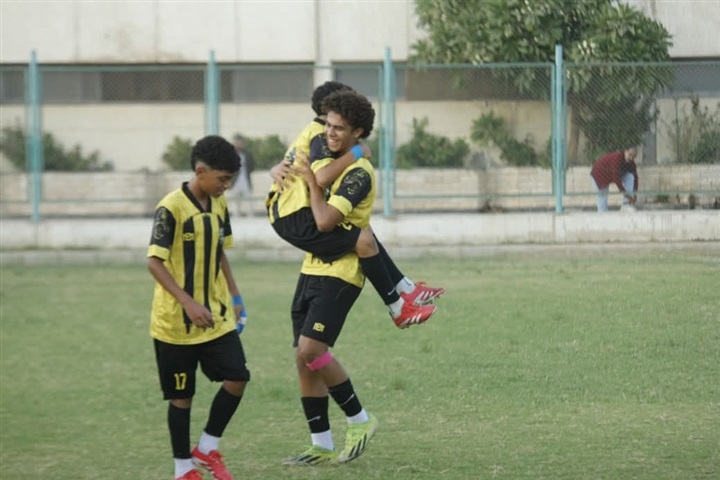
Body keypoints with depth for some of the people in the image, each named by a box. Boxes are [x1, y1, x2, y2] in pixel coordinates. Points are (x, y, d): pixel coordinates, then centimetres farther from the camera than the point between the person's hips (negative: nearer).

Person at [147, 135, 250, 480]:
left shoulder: (219, 204, 5)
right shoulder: (171, 208, -17)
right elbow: (154, 262, -20)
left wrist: (234, 295, 14)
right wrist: (188, 303, -26)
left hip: (217, 317, 6)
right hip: (176, 321, -6)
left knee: (237, 379, -3)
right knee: (181, 395, 4)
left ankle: (207, 448, 16)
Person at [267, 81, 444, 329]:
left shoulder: (310, 133, 20)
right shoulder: (319, 135, -13)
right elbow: (322, 177, -29)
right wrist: (356, 153, -21)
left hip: (286, 213, 11)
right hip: (295, 218, -11)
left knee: (363, 232, 19)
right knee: (364, 239, -17)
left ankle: (406, 288, 21)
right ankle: (399, 310, -12)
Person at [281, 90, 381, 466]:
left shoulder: (358, 173, -14)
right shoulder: (329, 162, 12)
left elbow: (325, 219, -23)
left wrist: (312, 180, -12)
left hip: (339, 273, -9)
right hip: (312, 269, 9)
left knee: (310, 350, -19)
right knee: (304, 359, 5)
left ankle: (359, 420, -1)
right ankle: (321, 446, 12)